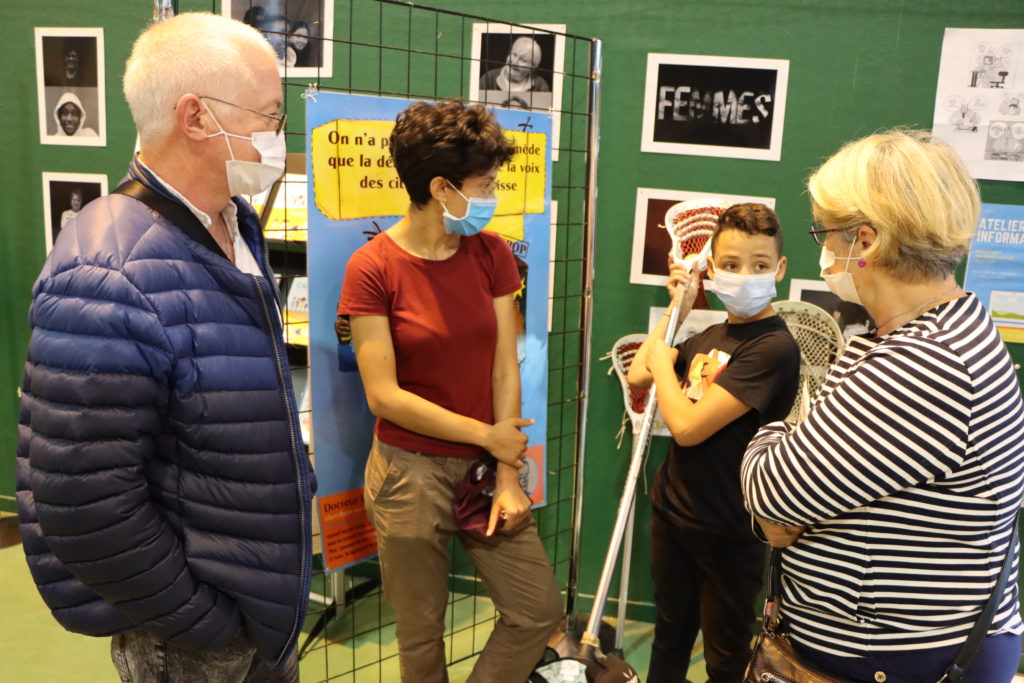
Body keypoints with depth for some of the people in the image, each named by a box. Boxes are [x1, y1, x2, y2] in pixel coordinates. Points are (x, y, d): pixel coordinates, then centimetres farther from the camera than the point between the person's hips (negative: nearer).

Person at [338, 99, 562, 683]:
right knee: (421, 633, 13)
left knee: (540, 611, 6)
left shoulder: (493, 254, 0)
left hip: (485, 465, 4)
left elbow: (505, 370, -3)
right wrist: (486, 434, -12)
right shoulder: (372, 269, -13)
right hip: (410, 473, -4)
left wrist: (508, 476, -8)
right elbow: (384, 395, -15)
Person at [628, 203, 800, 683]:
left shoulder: (774, 347, -23)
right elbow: (637, 376, 11)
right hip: (672, 509, 7)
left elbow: (687, 426, -26)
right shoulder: (710, 336, 2)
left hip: (727, 531, -7)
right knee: (670, 635, 26)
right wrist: (676, 310, 6)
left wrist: (661, 358, -10)